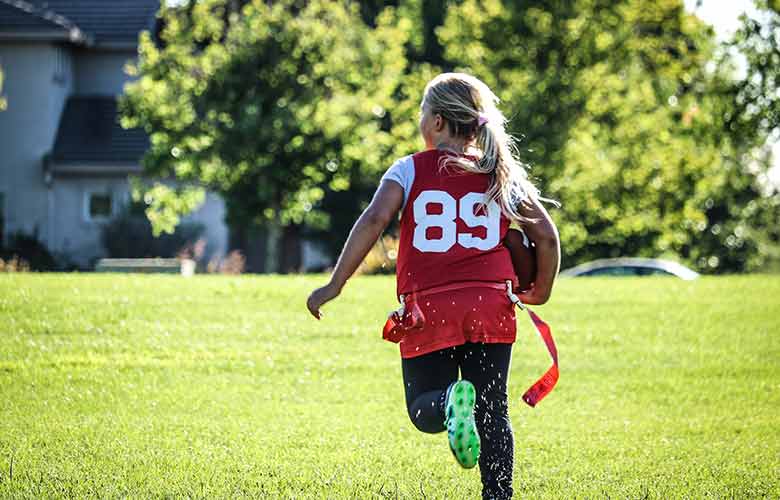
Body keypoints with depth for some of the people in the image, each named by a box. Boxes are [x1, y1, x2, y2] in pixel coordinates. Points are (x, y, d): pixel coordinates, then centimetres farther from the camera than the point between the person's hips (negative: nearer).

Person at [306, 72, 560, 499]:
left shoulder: (410, 170, 3)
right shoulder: (502, 173, 9)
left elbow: (374, 220, -12)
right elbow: (546, 236, 8)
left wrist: (336, 284, -10)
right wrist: (540, 291, 25)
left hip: (429, 309, -2)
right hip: (490, 307, 2)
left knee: (424, 411, 8)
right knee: (493, 412, 9)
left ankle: (452, 401, -26)